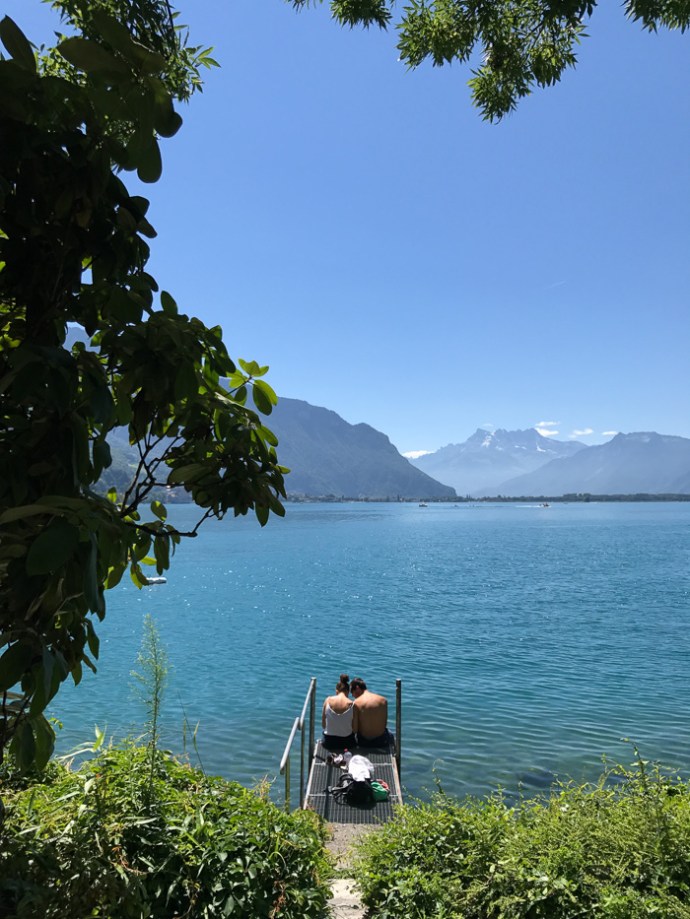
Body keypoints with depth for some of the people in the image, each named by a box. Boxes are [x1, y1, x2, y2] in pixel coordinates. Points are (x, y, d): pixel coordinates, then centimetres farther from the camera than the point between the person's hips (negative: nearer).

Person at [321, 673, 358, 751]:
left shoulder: (328, 700, -8)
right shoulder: (352, 705, -13)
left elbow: (323, 725, 0)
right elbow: (355, 730, -8)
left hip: (328, 742, 1)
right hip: (346, 743, -1)